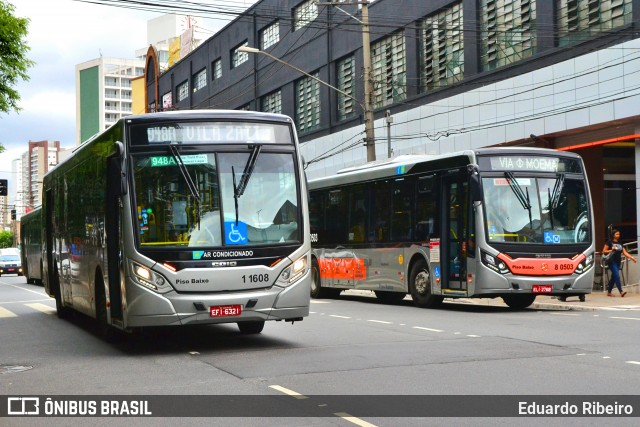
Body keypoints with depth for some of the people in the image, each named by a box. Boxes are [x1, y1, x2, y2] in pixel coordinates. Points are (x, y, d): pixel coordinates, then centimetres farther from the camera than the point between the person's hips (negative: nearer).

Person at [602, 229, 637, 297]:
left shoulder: (620, 244, 15)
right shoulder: (609, 242, -1)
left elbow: (625, 253, 9)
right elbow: (604, 251, -2)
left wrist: (632, 258, -3)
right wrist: (611, 250, -17)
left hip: (618, 262, 7)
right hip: (612, 261, -6)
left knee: (613, 277, 10)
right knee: (617, 276, -16)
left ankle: (609, 292, 19)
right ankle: (621, 292, -23)